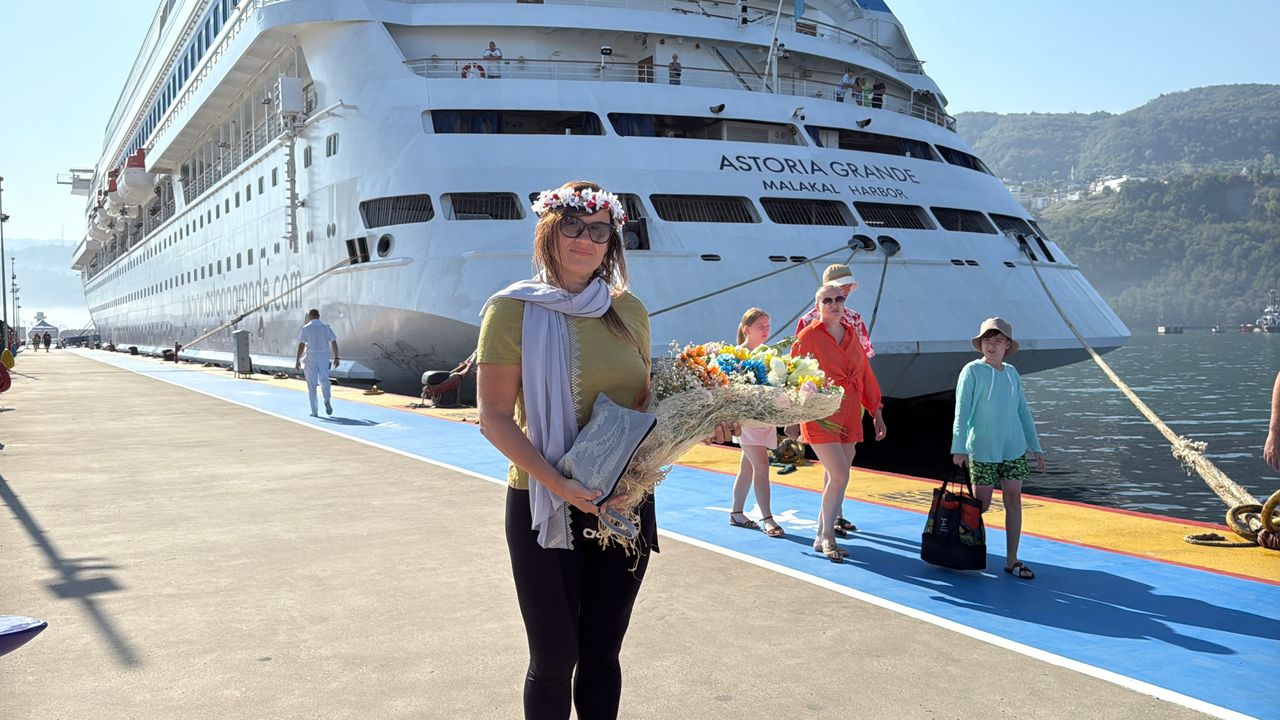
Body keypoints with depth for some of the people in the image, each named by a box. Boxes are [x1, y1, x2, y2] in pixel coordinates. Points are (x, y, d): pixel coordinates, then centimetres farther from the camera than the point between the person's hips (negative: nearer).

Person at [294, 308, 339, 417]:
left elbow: (301, 345, -9)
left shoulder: (306, 328, -3)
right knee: (324, 380, 15)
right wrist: (336, 358, 8)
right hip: (324, 357, 2)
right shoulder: (326, 327, 4)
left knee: (312, 385, 5)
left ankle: (314, 411, 4)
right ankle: (327, 400, -12)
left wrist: (298, 360, -5)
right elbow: (334, 343, 2)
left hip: (311, 357, -2)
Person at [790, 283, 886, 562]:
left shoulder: (852, 335, 12)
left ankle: (823, 534, 20)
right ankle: (826, 539, -1)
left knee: (833, 478, 9)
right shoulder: (808, 337, -5)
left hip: (849, 417, 6)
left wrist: (877, 413, 16)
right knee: (839, 475, -13)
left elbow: (865, 374, 16)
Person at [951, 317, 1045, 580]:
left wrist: (1036, 447, 13)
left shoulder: (1012, 373, 8)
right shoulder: (972, 371, -7)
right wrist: (959, 448, -16)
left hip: (1014, 450, 5)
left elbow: (1023, 411, 13)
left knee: (1014, 500, 3)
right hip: (982, 450, -4)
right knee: (981, 505, 1)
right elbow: (961, 411, -10)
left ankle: (1011, 560, 11)